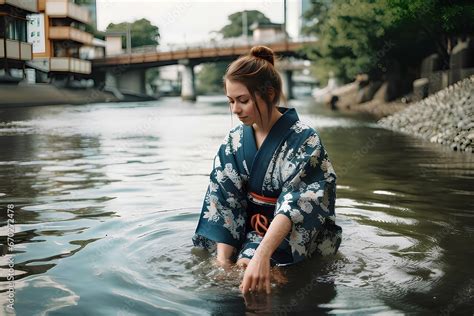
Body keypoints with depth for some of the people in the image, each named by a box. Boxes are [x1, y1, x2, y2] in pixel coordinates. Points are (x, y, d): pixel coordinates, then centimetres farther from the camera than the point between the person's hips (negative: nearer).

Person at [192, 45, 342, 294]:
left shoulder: (303, 140, -16)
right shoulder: (234, 141, 0)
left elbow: (293, 204, -28)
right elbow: (223, 202, -5)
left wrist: (261, 256, -40)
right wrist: (223, 260, -16)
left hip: (296, 241, -5)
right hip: (251, 232, 5)